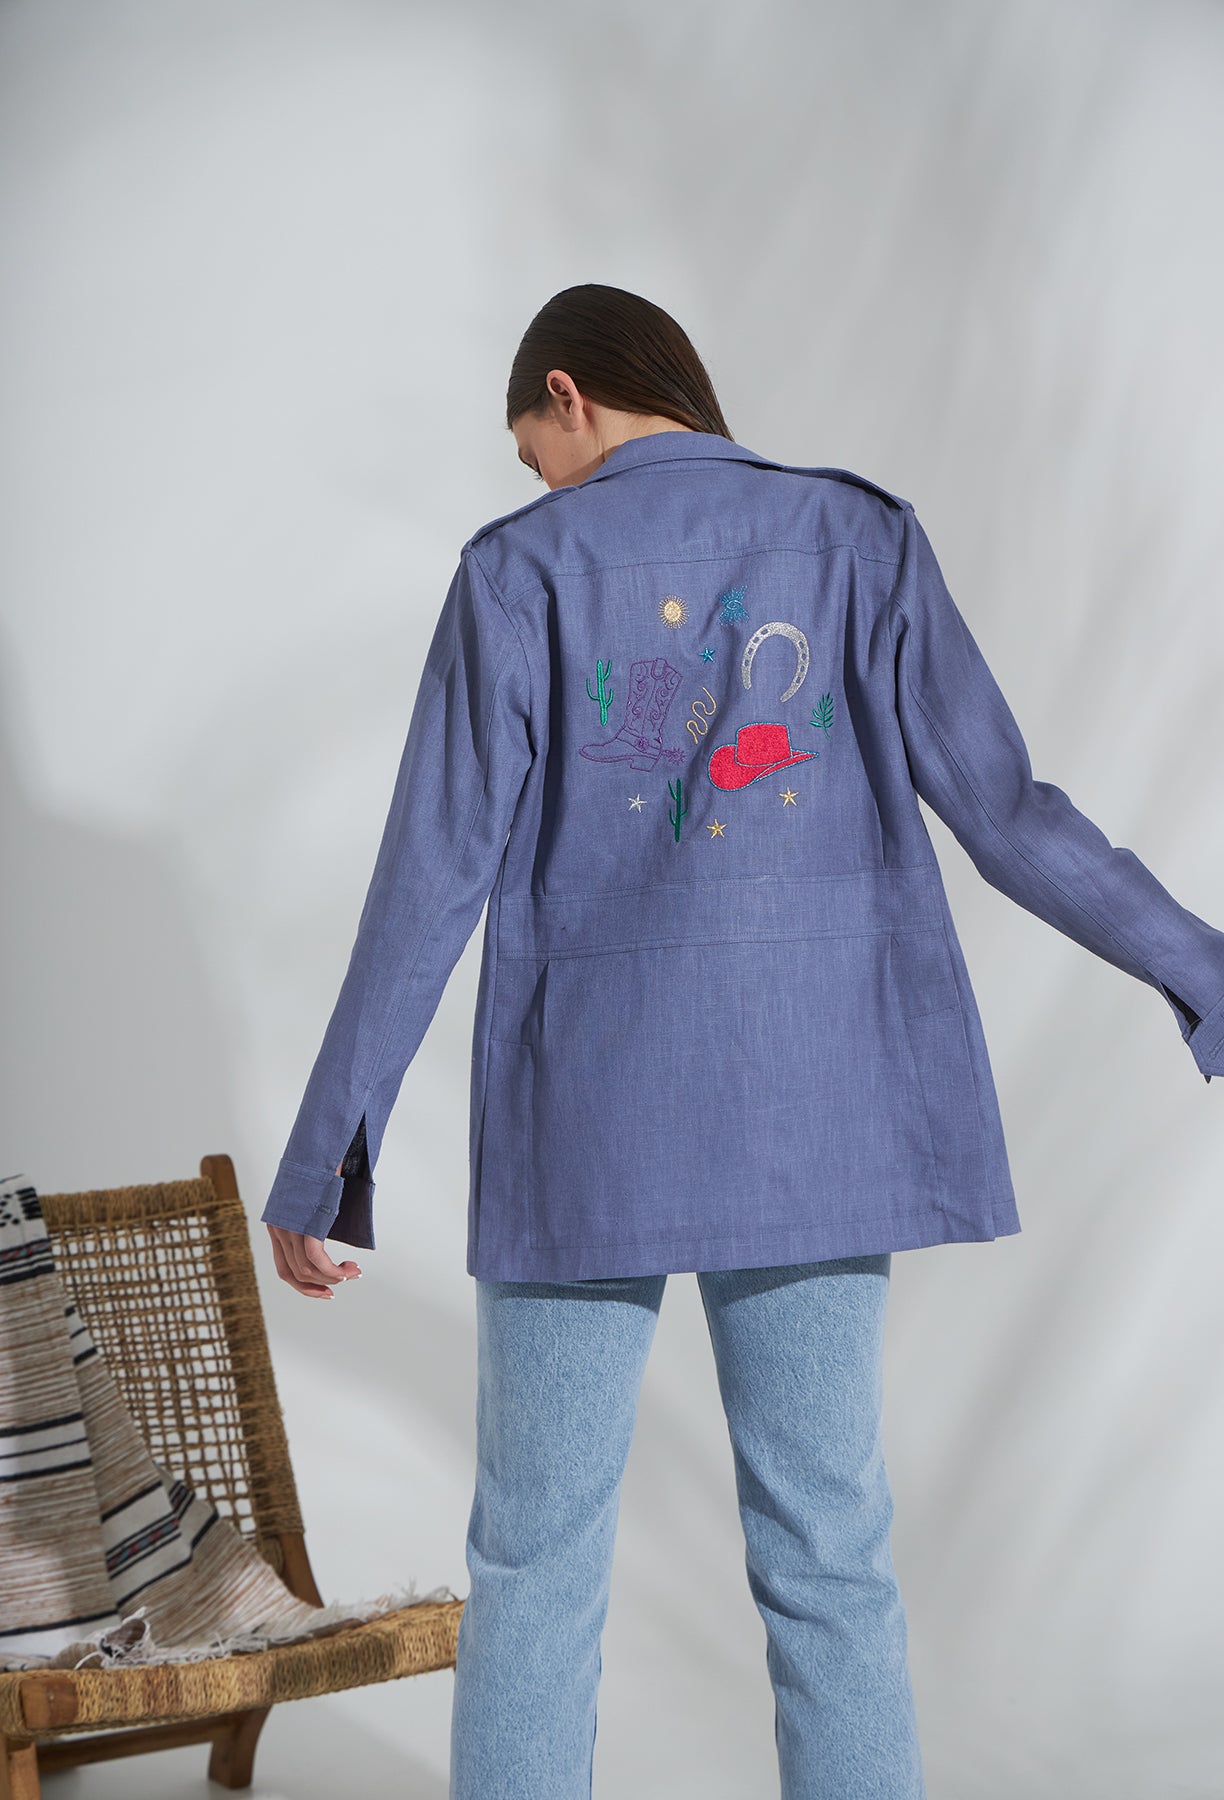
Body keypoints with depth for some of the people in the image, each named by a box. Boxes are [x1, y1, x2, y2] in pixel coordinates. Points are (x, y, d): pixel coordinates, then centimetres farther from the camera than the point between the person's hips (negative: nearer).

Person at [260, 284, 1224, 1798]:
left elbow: (435, 875, -5)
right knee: (829, 1566, 9)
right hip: (816, 1115, 2)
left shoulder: (522, 567, -1)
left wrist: (324, 1154, -1)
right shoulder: (860, 536, 6)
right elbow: (1003, 810, 0)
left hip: (585, 1115, -2)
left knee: (535, 1565, 7)